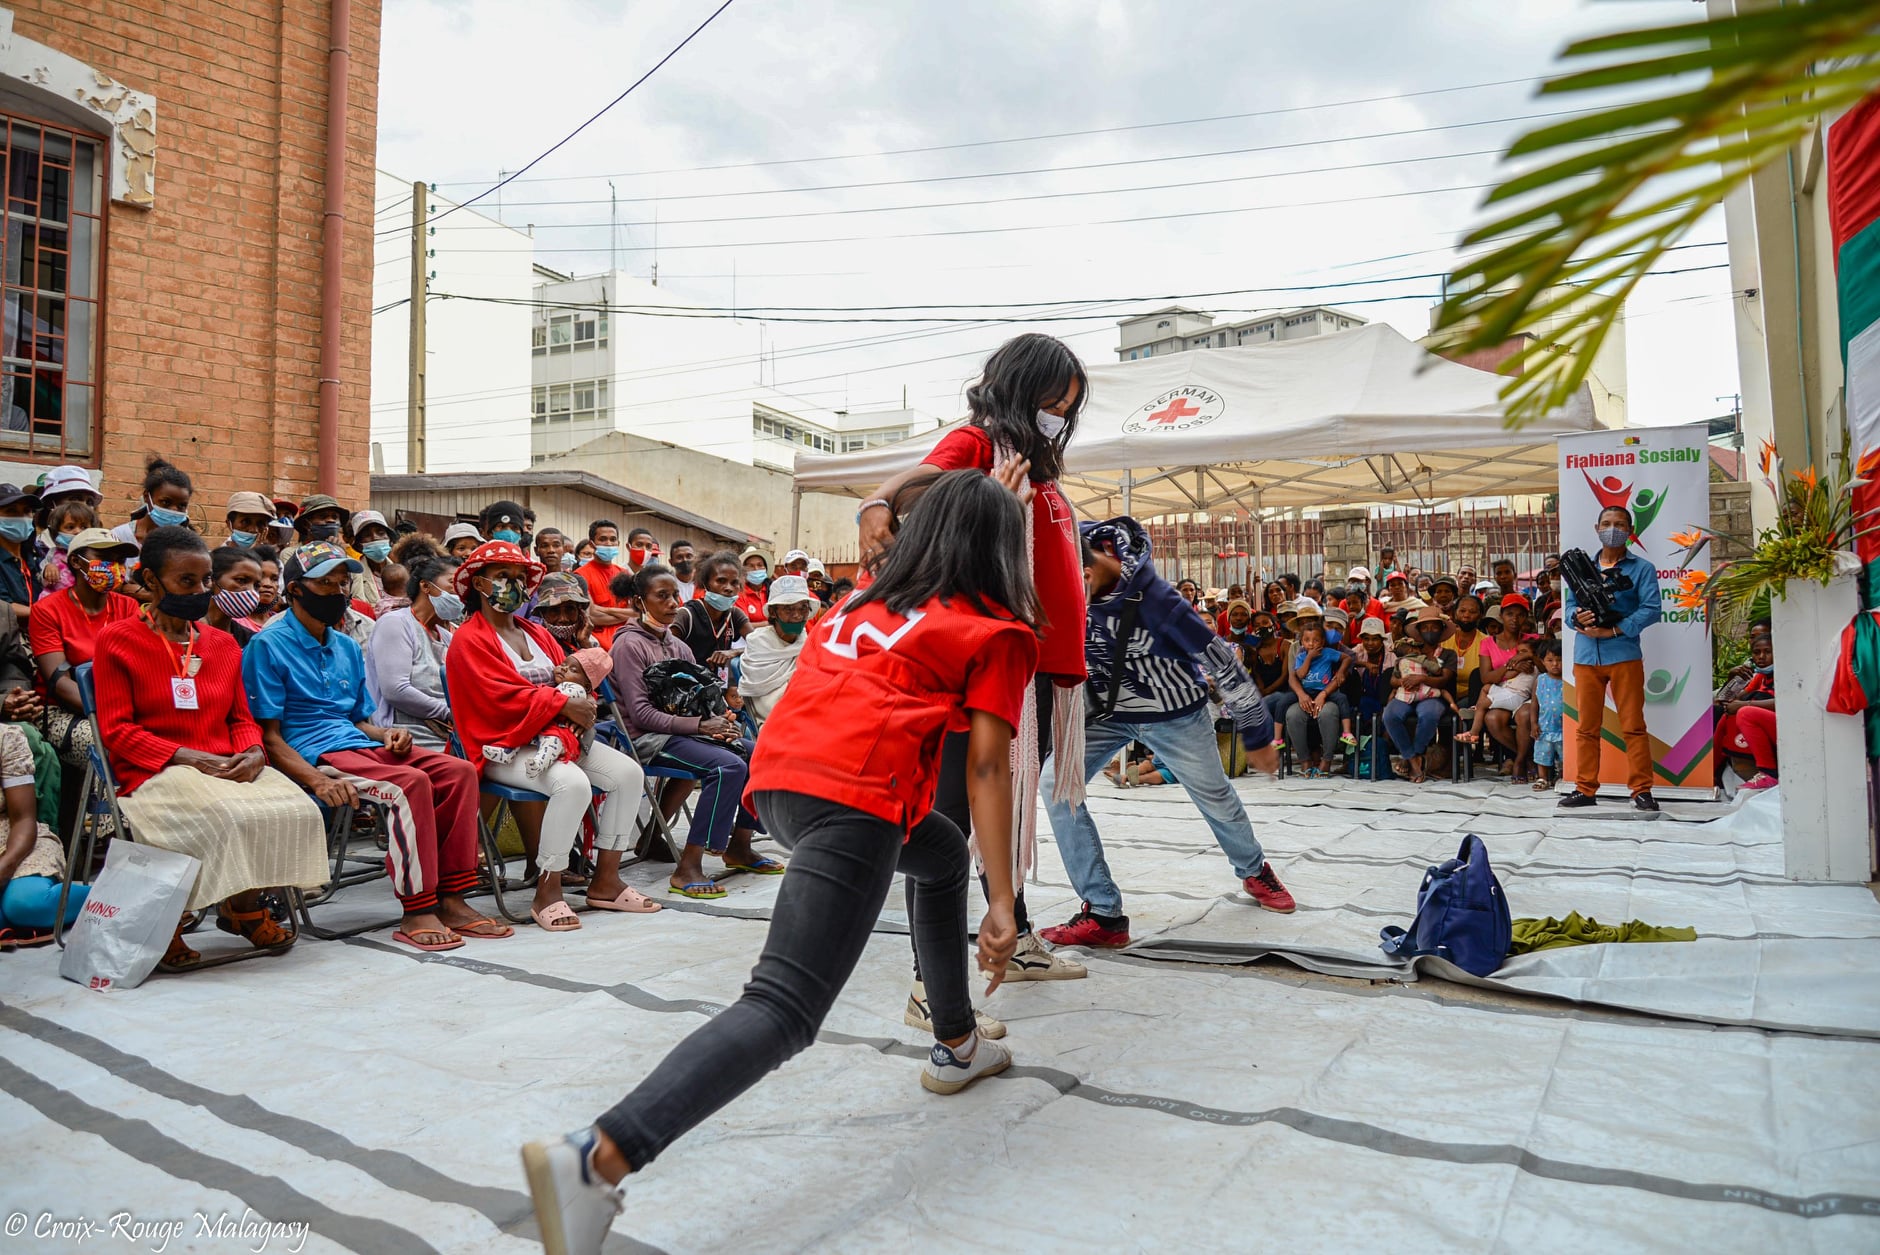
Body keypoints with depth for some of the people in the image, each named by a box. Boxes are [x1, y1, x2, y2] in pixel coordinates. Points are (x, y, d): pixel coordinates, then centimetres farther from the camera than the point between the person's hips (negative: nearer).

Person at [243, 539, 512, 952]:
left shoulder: (347, 647, 20)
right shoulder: (268, 645, -3)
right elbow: (269, 736, -9)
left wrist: (387, 734, 1)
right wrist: (317, 781, -24)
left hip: (358, 744, 8)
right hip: (312, 755, -7)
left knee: (458, 771, -14)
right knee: (411, 783, -31)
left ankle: (451, 899, -15)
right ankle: (417, 912, -26)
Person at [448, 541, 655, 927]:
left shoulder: (537, 633, 21)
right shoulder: (469, 639, -3)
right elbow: (503, 696, -16)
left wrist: (581, 700, -13)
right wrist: (563, 704, -20)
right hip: (504, 746, -7)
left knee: (629, 772, -12)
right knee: (572, 783, -34)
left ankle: (605, 880, -3)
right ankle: (547, 893, -21)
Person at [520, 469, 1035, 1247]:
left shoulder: (875, 591, 25)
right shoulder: (1000, 632, 9)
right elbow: (987, 766, 3)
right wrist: (1003, 902, 3)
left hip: (777, 774, 8)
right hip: (856, 796, -8)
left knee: (943, 855, 32)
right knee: (783, 1009, -12)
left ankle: (955, 1047, 38)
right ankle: (595, 1160, -29)